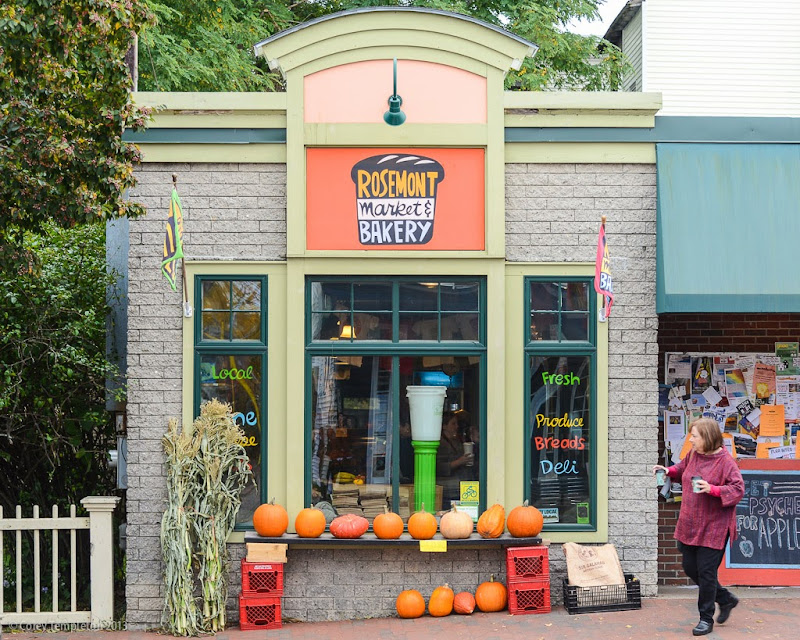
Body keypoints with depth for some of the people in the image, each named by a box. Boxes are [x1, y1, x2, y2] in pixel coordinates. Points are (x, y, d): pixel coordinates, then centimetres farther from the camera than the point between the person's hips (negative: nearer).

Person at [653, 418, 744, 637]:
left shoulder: (725, 461, -17)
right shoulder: (693, 455, 5)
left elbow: (738, 489, -19)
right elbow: (683, 469, 25)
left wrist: (712, 489, -29)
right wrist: (669, 471, 6)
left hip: (713, 527, -8)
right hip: (690, 526, 8)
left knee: (706, 572, -2)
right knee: (690, 567, 13)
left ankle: (706, 619, 13)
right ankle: (725, 599, 32)